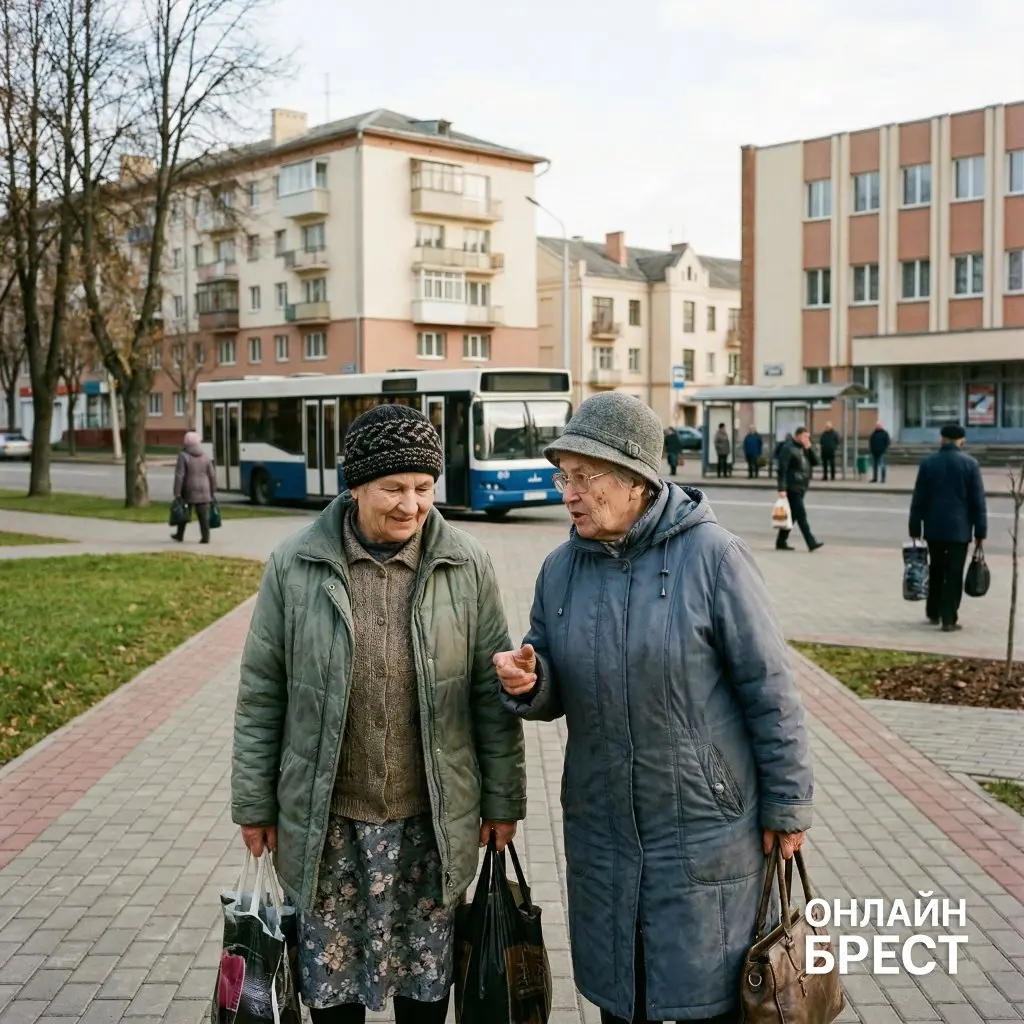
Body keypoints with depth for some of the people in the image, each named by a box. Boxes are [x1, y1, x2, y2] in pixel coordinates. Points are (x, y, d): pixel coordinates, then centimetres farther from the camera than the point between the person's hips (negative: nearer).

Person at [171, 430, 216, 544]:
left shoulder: (183, 456, -10)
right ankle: (205, 537, -5)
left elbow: (179, 476, -14)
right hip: (203, 492, 2)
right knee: (204, 516, 2)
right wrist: (212, 491, 14)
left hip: (188, 491, -2)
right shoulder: (205, 456, 3)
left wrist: (177, 494, -12)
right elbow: (212, 476, 5)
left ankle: (179, 535, 27)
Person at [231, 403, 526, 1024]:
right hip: (326, 822, 0)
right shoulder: (295, 566, -6)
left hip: (431, 821, 1)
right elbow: (261, 693, 0)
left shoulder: (467, 567, -5)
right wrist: (254, 804, 2)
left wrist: (502, 800, 3)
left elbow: (492, 691, 1)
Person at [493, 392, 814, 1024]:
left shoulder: (712, 556, -14)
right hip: (602, 830, 5)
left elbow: (770, 689, -11)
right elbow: (557, 697, 9)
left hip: (704, 827, -5)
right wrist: (528, 683, -14)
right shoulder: (562, 569, 1)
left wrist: (787, 805, -7)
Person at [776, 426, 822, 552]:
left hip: (801, 488, 9)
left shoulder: (804, 449, 17)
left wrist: (809, 449, -4)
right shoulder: (788, 448, -10)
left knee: (792, 515, 11)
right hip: (792, 488, -9)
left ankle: (781, 542, 18)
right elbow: (782, 469, -16)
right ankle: (811, 543, -11)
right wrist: (782, 488, -22)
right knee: (801, 515, -9)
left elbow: (815, 462, 10)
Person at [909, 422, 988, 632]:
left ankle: (933, 613, 24)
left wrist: (915, 529, 6)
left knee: (935, 571, 17)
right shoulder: (970, 464, -5)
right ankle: (949, 619, -1)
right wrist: (980, 532, 1)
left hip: (934, 527, 2)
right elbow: (978, 501, -4)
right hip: (959, 528, -2)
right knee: (954, 575, 1)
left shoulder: (928, 462, 0)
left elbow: (918, 499, 1)